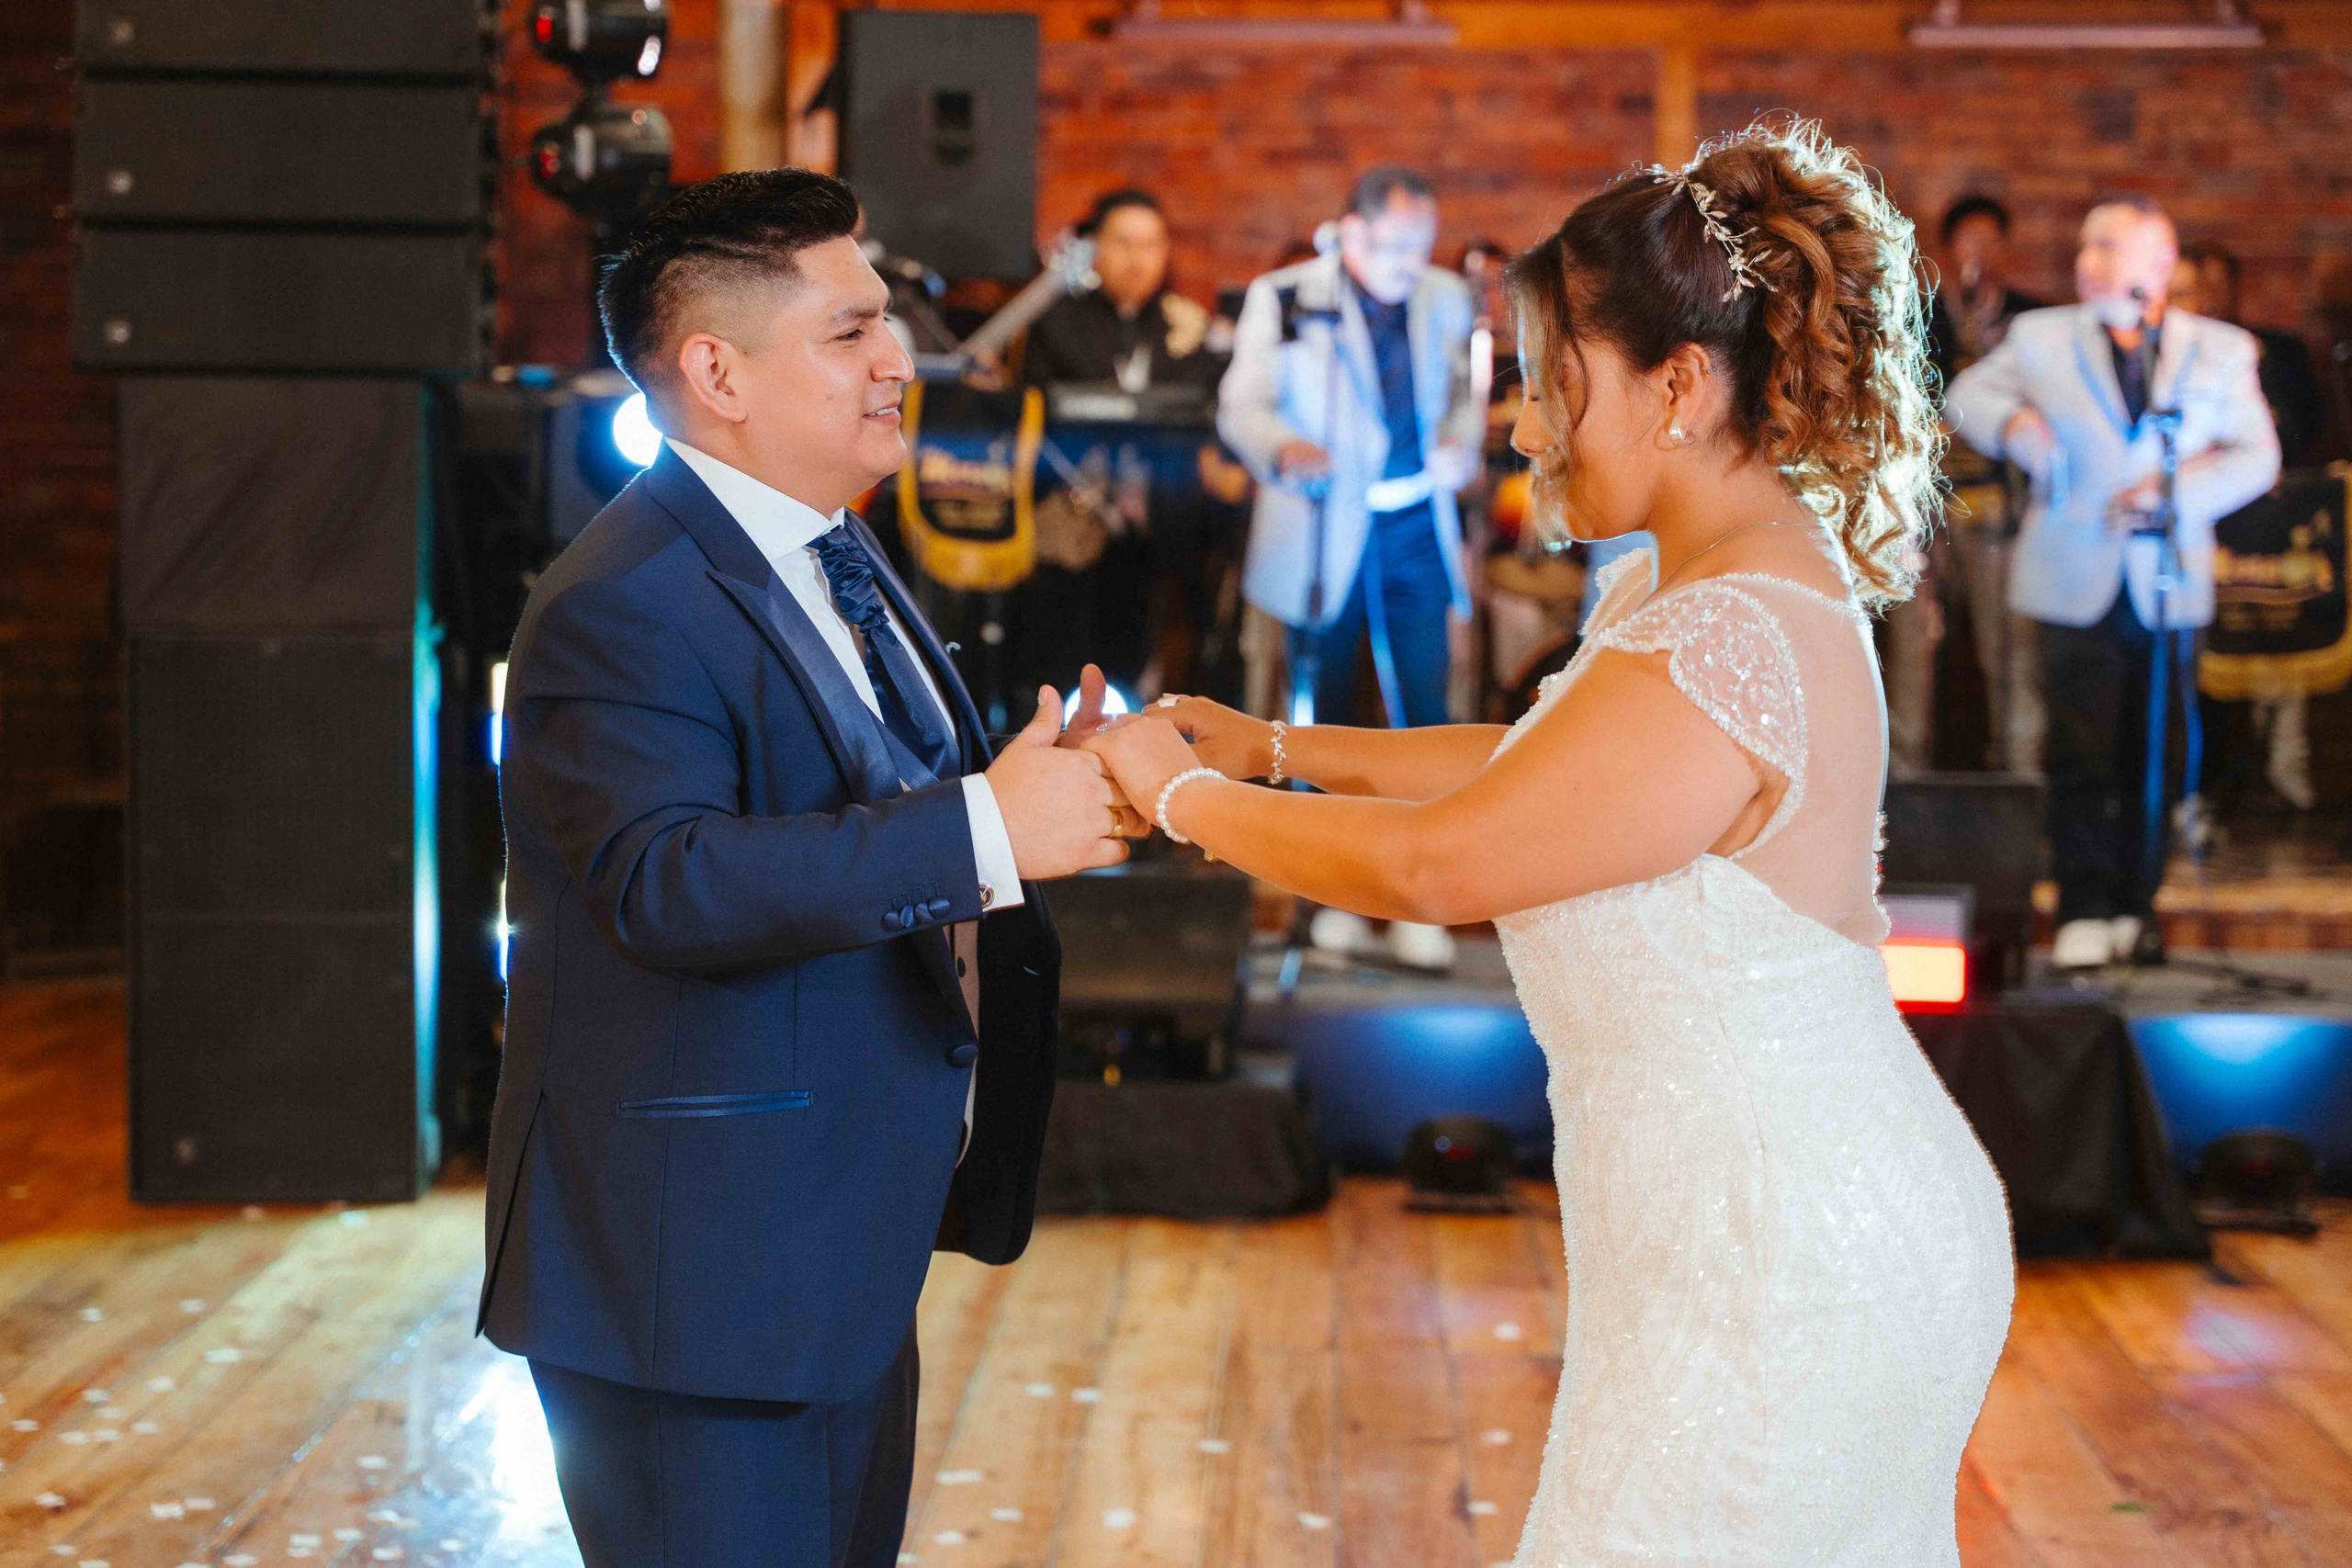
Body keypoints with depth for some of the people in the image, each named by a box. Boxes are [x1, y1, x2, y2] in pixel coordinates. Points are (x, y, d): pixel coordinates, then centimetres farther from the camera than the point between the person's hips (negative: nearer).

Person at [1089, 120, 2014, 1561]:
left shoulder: (1721, 656, -25)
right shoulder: (1699, 579, 8)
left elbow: (1431, 868, -20)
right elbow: (1534, 764, 21)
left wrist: (1182, 795, -7)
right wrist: (1277, 746, 14)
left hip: (1785, 1270, -10)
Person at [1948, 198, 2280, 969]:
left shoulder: (2221, 350, 8)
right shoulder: (2040, 337, 8)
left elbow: (2256, 457, 5)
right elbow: (1968, 393, 19)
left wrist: (2181, 491, -11)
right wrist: (2010, 423, -3)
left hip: (2168, 585, 1)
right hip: (2076, 584, -1)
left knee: (2153, 757, 5)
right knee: (2080, 757, -4)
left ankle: (2137, 908, 15)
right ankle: (2083, 912, 1)